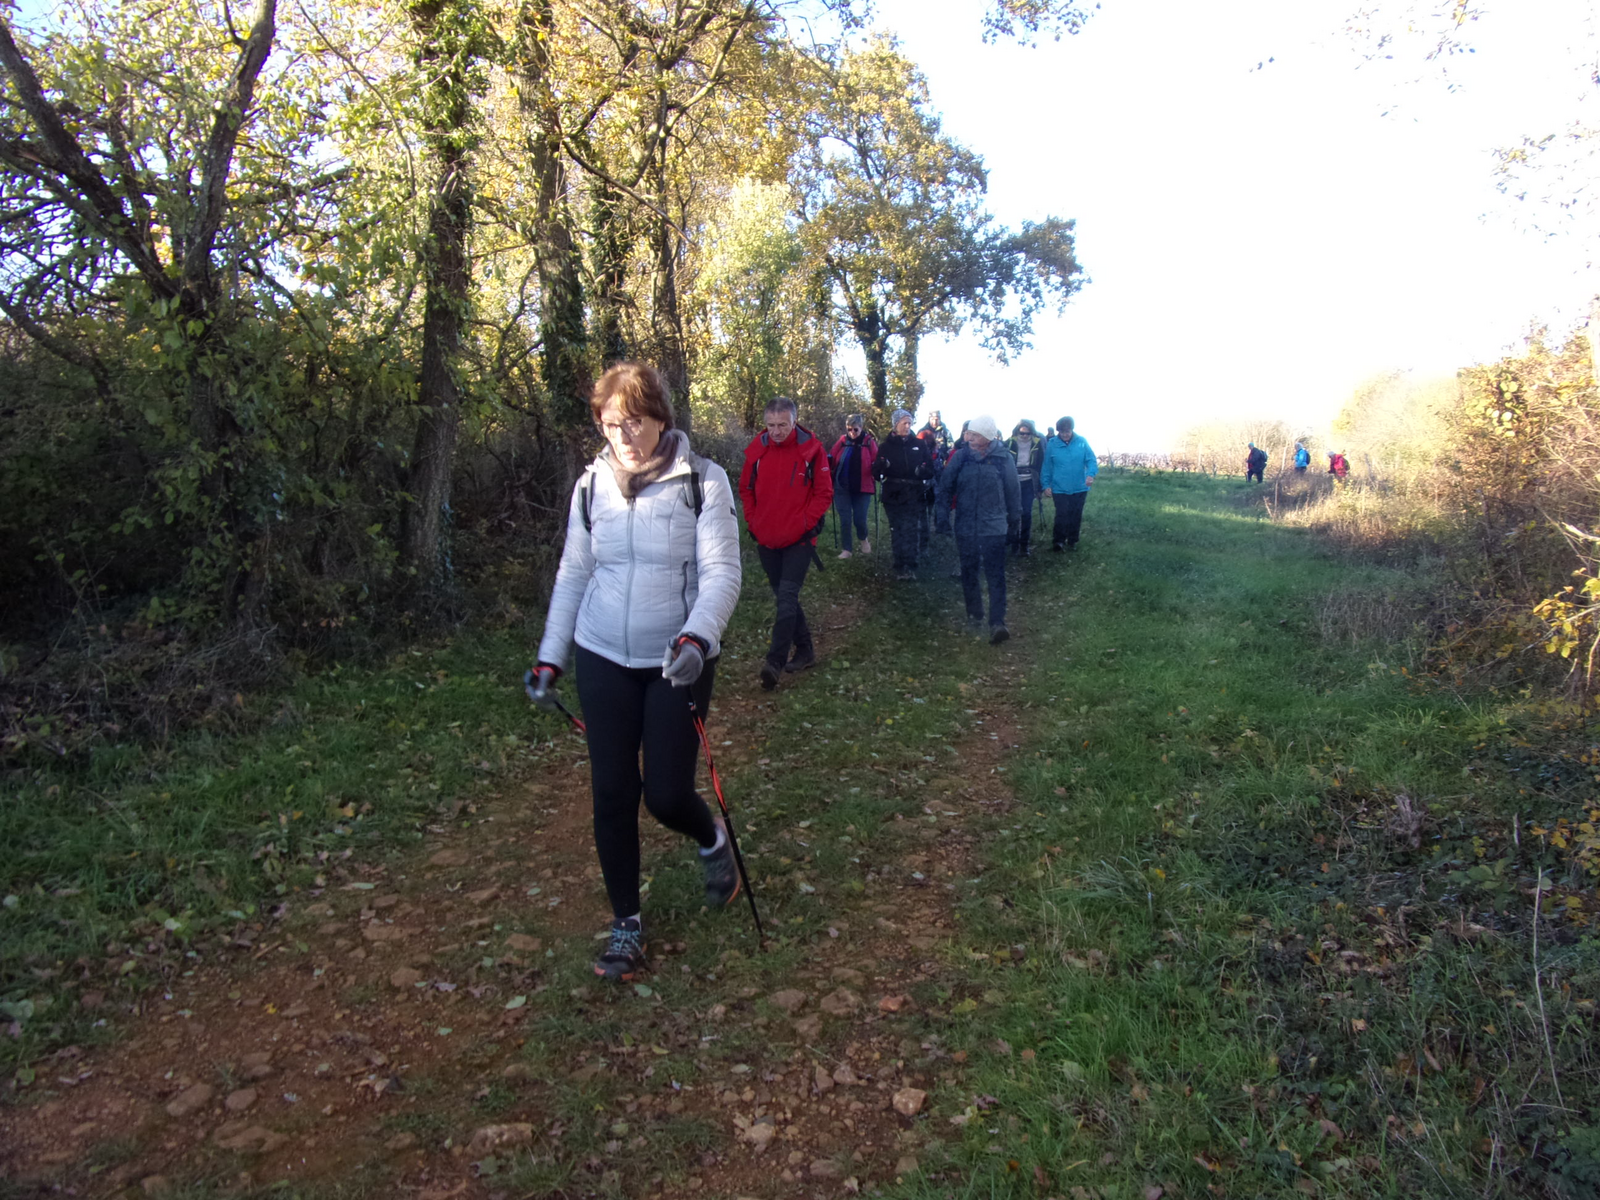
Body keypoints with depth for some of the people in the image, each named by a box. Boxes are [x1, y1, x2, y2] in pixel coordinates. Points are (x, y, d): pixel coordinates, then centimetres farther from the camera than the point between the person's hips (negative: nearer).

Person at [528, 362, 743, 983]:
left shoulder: (703, 481, -9)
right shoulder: (591, 484, 3)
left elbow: (721, 573, -14)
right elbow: (573, 575, 10)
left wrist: (696, 637, -31)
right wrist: (549, 659, 8)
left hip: (678, 663, -3)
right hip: (603, 659, 3)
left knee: (667, 793, -5)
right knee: (612, 793, 4)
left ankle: (712, 839, 32)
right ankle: (626, 921, 23)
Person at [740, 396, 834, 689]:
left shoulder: (811, 449, -9)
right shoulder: (756, 450, 1)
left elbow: (824, 493, -5)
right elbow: (746, 489, 13)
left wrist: (802, 524, -12)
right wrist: (753, 522, 4)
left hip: (799, 540, -4)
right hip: (766, 540, 5)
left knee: (787, 596, -14)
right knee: (784, 597, 13)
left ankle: (775, 662, -14)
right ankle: (804, 650, 28)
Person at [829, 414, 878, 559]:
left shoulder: (869, 442, -2)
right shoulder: (842, 441, 2)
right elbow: (831, 461, 2)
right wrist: (825, 461, -15)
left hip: (862, 488, -1)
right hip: (842, 488, 1)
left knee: (860, 520, 1)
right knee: (845, 520, 2)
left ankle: (863, 540, 33)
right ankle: (846, 550, 15)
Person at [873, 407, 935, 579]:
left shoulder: (919, 444, 7)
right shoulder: (886, 446, 5)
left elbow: (930, 469, 10)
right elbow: (876, 471, 1)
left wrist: (924, 471, -14)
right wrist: (881, 465, -21)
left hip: (913, 495, 0)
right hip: (893, 495, 0)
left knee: (911, 530, -8)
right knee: (897, 531, 2)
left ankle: (910, 565, -3)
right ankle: (900, 566, 8)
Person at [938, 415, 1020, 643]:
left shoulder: (1004, 458, -4)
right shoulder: (961, 456, -1)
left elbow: (1013, 492, 2)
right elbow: (945, 484, 3)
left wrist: (1014, 523, 5)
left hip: (994, 528, -2)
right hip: (965, 527, 3)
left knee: (996, 575, -8)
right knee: (969, 574, 11)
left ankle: (997, 623, -11)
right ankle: (974, 617, 25)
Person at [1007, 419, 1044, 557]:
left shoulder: (1038, 444, -1)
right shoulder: (1010, 443, -4)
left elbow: (1041, 463, 5)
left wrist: (1040, 484, 3)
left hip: (1029, 482, 0)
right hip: (1013, 482, 0)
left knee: (1026, 513, -4)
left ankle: (1024, 544, 4)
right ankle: (1014, 542, 17)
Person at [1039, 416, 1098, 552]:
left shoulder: (1082, 442, -5)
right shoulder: (1051, 444, -6)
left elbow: (1091, 460, -8)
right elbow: (1047, 466, -1)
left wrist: (1091, 474, -27)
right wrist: (1045, 485, -2)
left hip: (1079, 488, 2)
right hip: (1059, 488, -2)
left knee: (1076, 516, 13)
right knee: (1062, 515, -8)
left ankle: (1072, 541, 28)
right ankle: (1058, 541, 7)